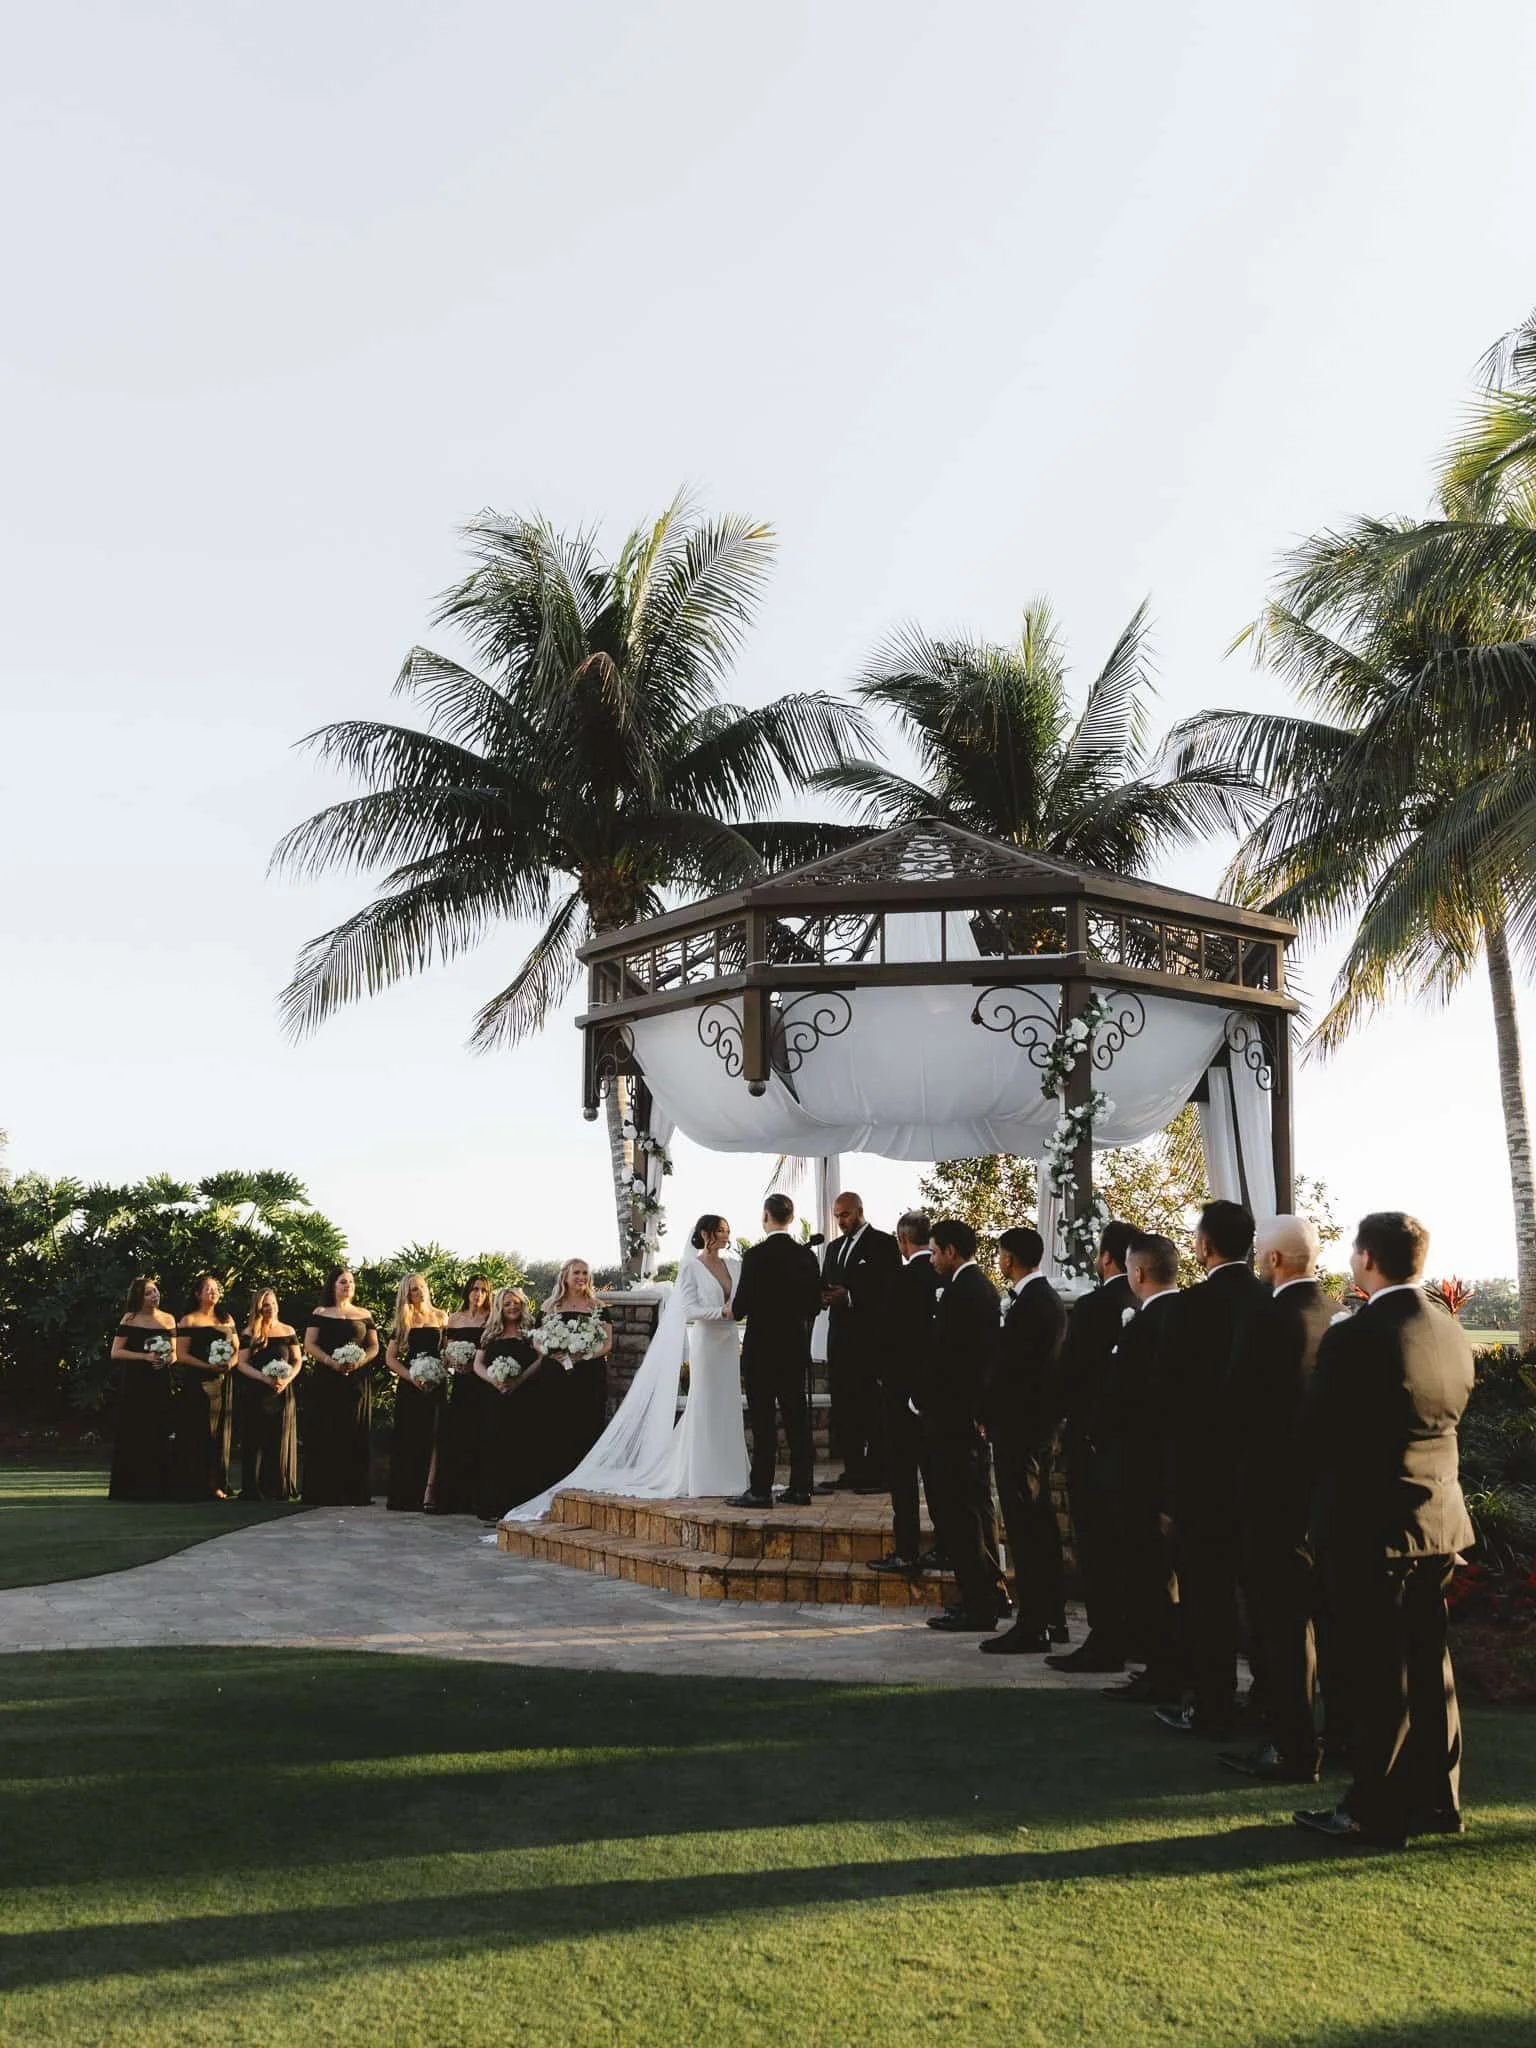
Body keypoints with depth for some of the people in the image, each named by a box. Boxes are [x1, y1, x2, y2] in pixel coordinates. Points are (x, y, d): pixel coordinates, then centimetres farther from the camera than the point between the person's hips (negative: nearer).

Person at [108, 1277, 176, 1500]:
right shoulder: (130, 1319, -1)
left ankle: (157, 1487, 8)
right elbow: (115, 1352, -5)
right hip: (134, 1384, -3)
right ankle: (130, 1488, 3)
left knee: (158, 1434, 2)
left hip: (160, 1384, 3)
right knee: (133, 1434, -3)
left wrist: (167, 1360, -5)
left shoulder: (168, 1320, 10)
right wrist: (145, 1356, -14)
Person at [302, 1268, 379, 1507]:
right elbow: (309, 1345, 0)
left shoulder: (364, 1315, 14)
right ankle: (325, 1493, -2)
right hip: (326, 1382, -2)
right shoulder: (319, 1314, 8)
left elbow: (374, 1346, 11)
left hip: (357, 1381, 2)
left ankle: (356, 1494, 2)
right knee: (325, 1436, -5)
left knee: (355, 1437, 0)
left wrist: (360, 1361, -10)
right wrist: (331, 1361, -15)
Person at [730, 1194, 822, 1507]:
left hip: (761, 1348, -5)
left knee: (763, 1420, -2)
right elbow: (815, 1305, 8)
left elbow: (740, 1307, -14)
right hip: (796, 1349, 6)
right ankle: (800, 1488, 13)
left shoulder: (756, 1255, -14)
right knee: (797, 1417, 9)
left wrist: (734, 1310, 8)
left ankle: (760, 1490, 0)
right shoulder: (807, 1255, 3)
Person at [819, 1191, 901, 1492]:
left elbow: (889, 1289, -12)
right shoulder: (834, 1247, 19)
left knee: (873, 1405, -4)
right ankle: (853, 1470, 14)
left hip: (871, 1337, -7)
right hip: (840, 1335, 7)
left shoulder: (883, 1243, -4)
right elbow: (826, 1286, 19)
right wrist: (825, 1295, -5)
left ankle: (877, 1473, 0)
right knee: (843, 1405, 8)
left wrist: (850, 1296, -19)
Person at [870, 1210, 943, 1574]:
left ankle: (906, 1551, 2)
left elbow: (891, 1334, -12)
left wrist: (883, 1375, 4)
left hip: (905, 1383, -6)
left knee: (902, 1467, 0)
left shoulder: (902, 1279, -16)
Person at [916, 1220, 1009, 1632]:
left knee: (956, 1510, -4)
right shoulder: (985, 1288, 12)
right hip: (976, 1410, 10)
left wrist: (920, 1397, -9)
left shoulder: (959, 1292, -18)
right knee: (976, 1504, 18)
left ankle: (978, 1606, -1)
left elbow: (941, 1355, -21)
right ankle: (991, 1592, 27)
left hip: (952, 1413, -10)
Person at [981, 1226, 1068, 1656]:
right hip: (1039, 1424, 10)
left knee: (1025, 1527, -6)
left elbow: (1009, 1369, -21)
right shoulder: (1049, 1299, 12)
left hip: (1018, 1425, -10)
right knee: (1040, 1523, 16)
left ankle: (1031, 1626, -2)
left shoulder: (1027, 1305, -19)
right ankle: (1051, 1617, 25)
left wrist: (986, 1411, -9)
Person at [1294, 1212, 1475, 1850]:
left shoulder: (1354, 1337, -20)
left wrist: (1337, 1470, 6)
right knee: (1428, 1664, 16)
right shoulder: (1452, 1335, 4)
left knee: (1379, 1675, 2)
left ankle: (1375, 1811, 11)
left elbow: (1316, 1431, -14)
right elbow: (1447, 1419, 14)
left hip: (1368, 1525, -7)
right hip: (1439, 1520, 7)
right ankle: (1436, 1798, 27)